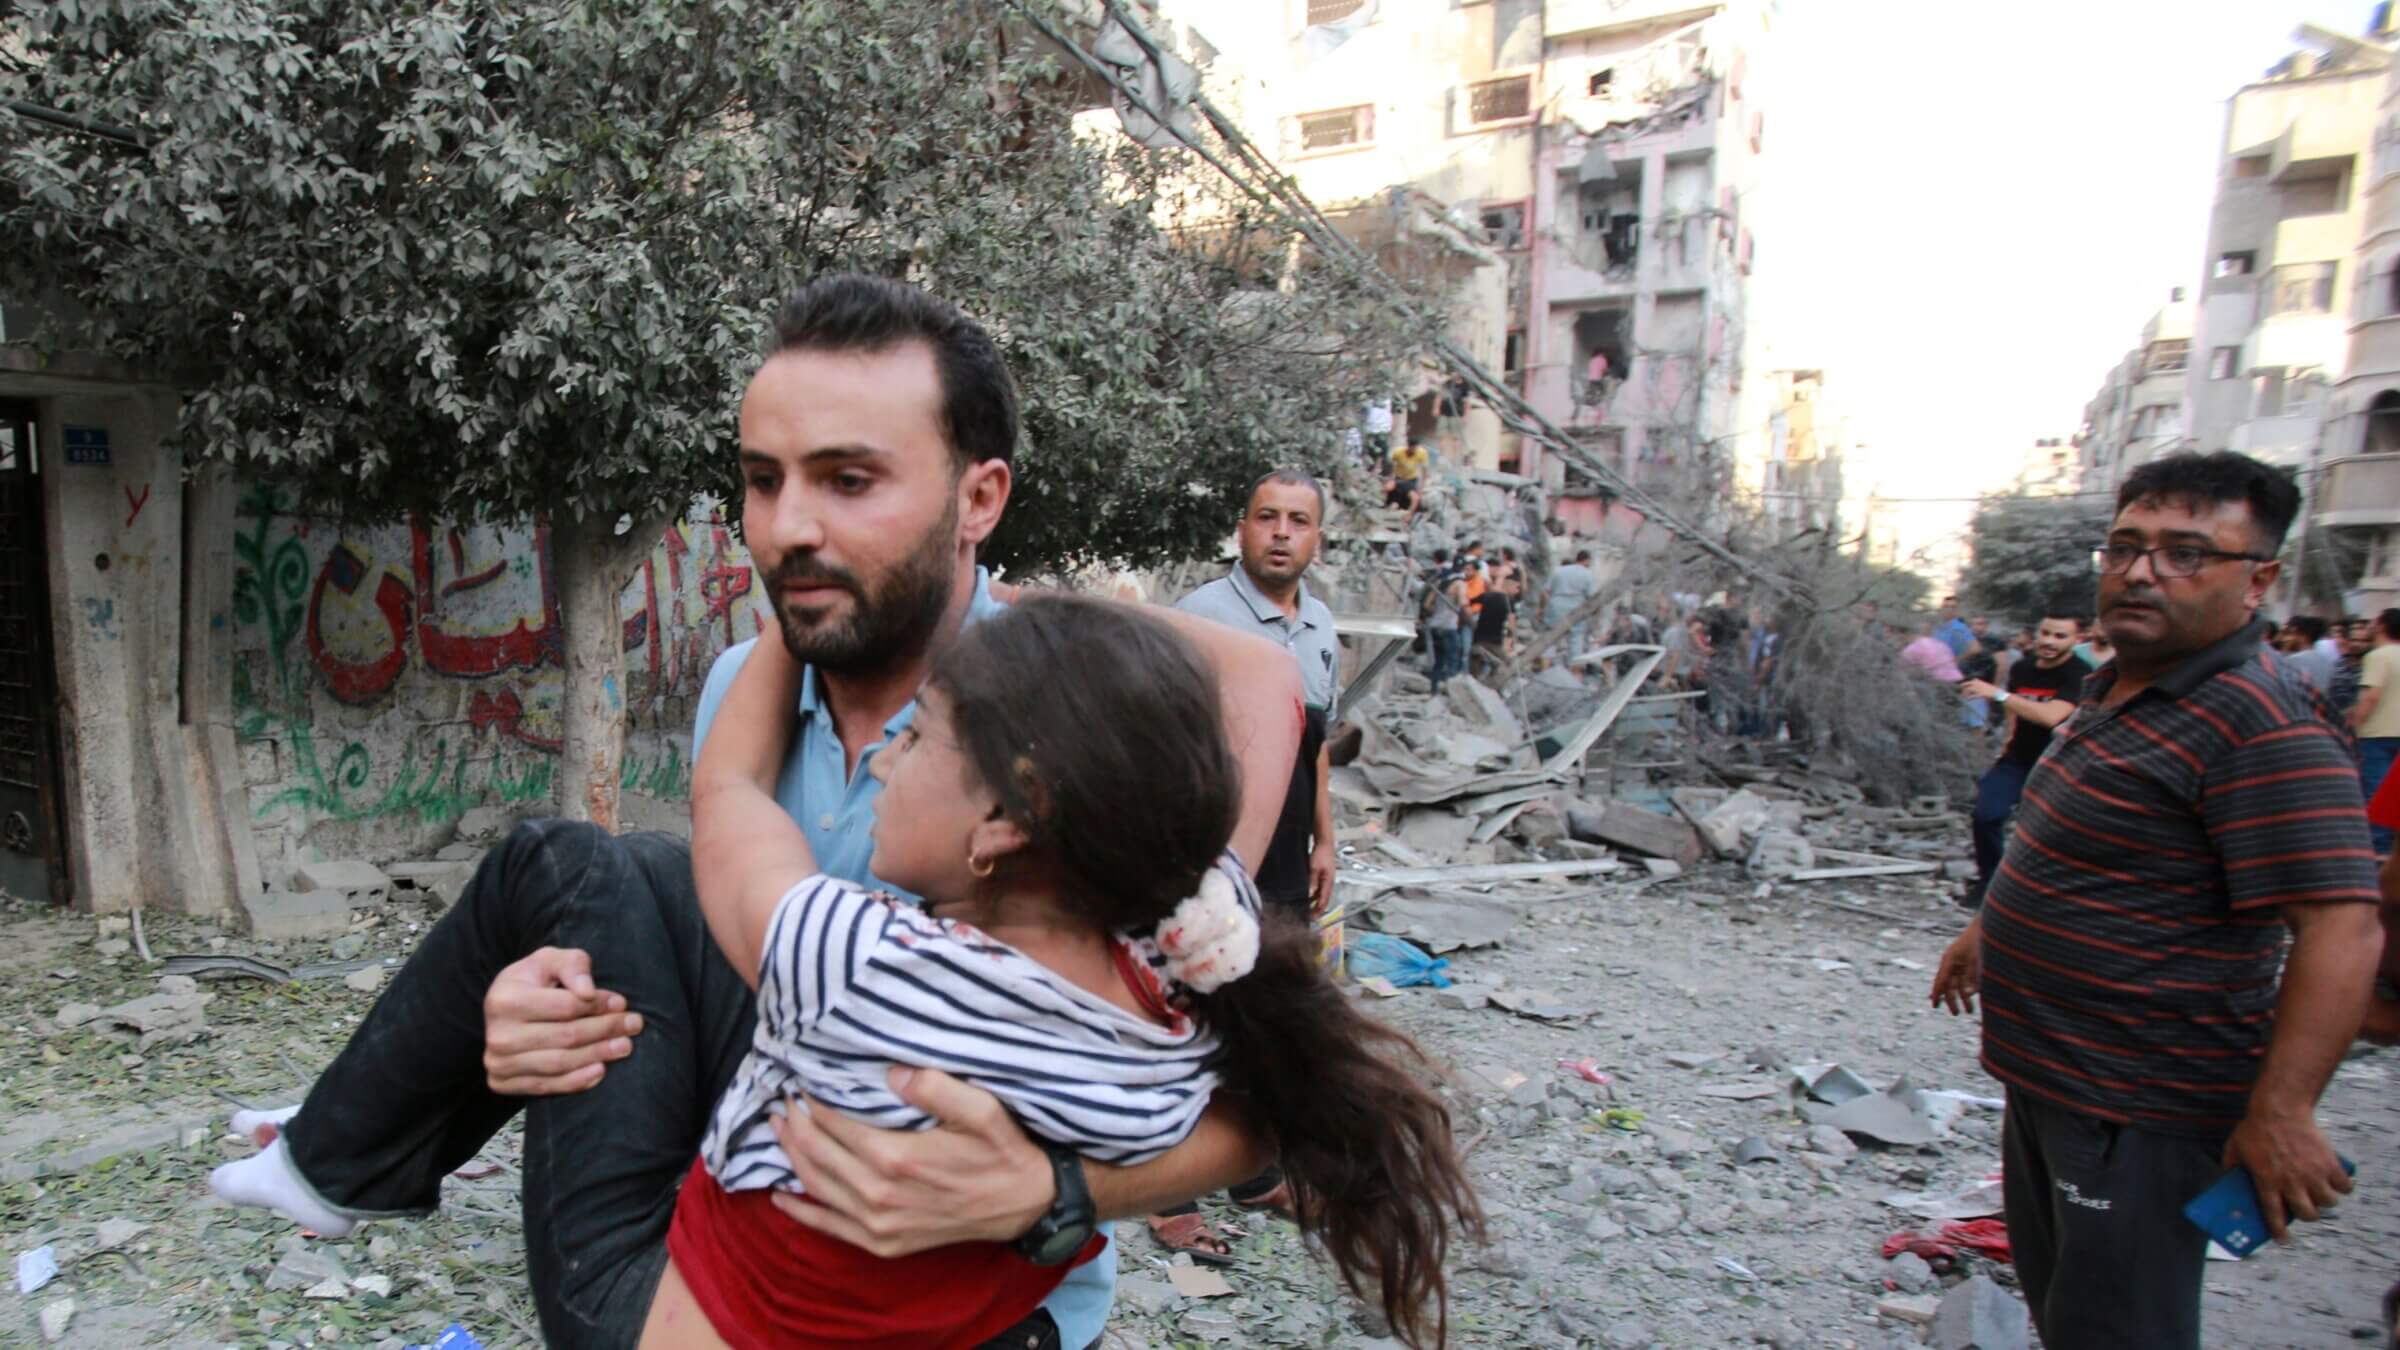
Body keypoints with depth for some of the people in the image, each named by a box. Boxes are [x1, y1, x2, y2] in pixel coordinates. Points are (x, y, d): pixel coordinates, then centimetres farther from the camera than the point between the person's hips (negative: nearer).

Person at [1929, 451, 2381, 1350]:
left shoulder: (2264, 730, -23)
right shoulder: (2118, 690, 9)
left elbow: (2343, 930, -27)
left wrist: (2280, 1113, -30)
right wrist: (1990, 930, 28)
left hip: (2142, 1108, -10)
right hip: (2047, 1075, 10)